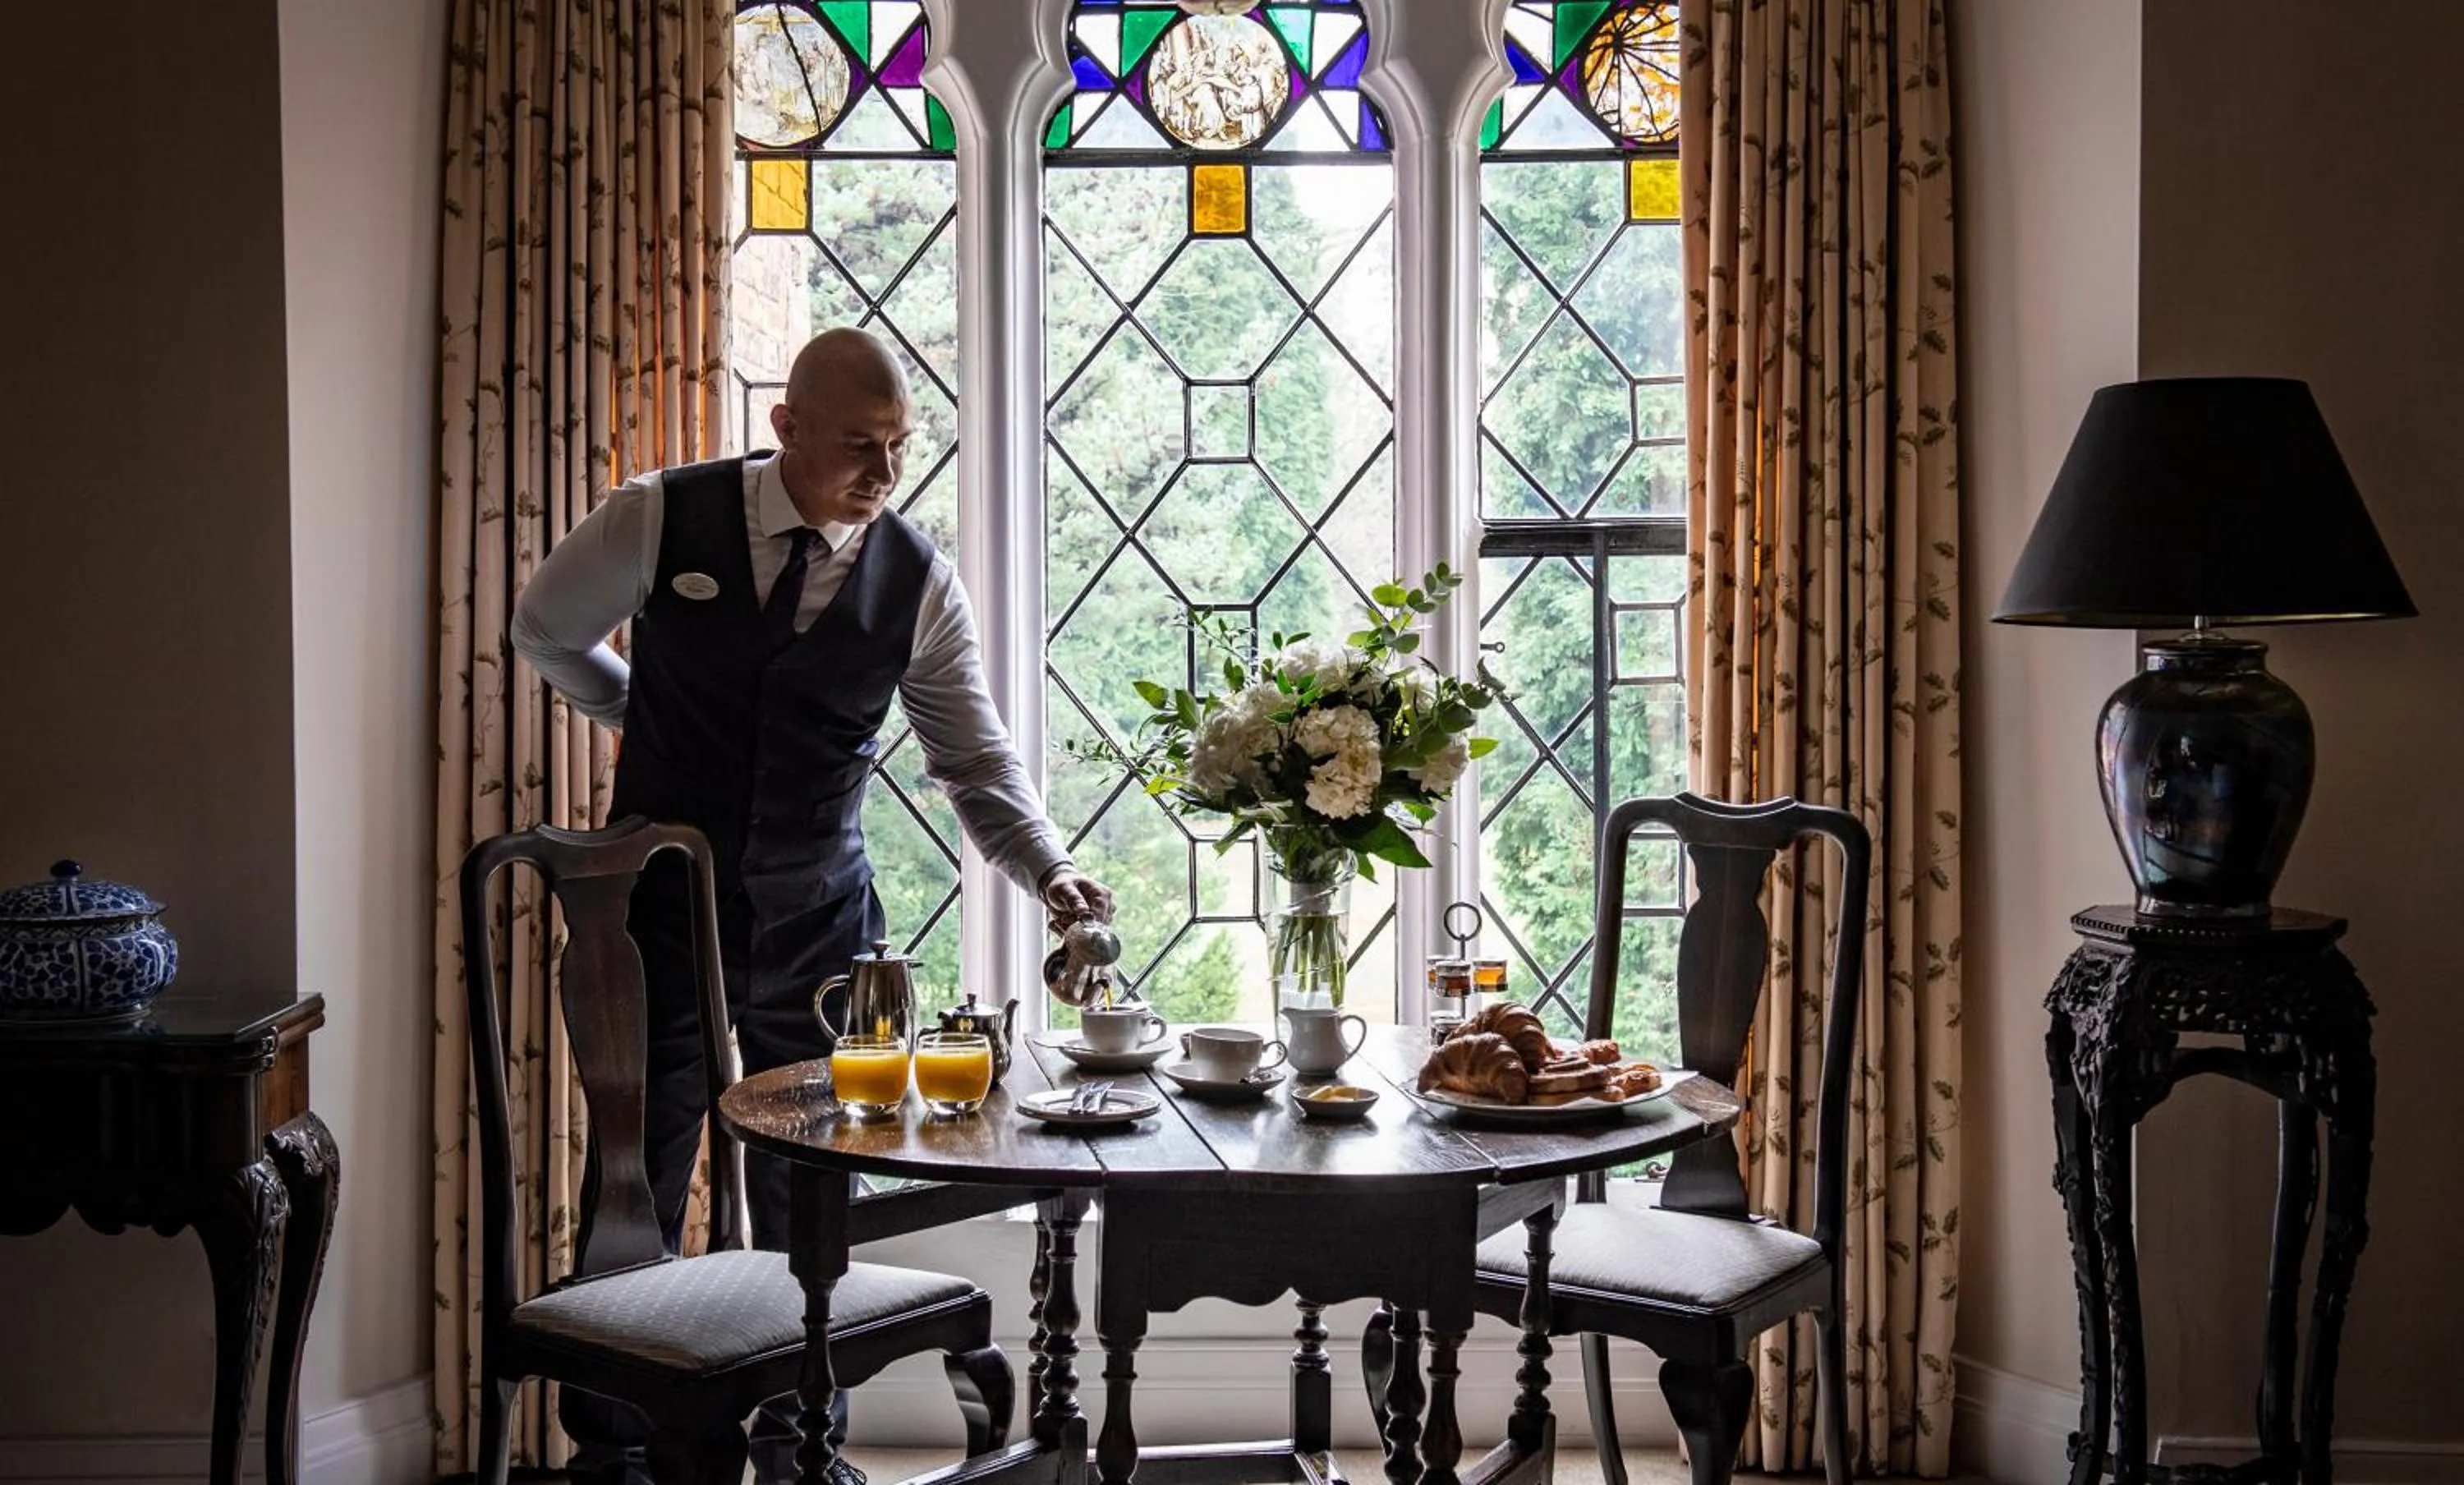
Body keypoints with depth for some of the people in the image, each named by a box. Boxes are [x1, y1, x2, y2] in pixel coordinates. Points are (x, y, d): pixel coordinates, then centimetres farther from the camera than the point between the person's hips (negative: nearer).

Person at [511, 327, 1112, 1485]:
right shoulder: (663, 518, -9)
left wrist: (1049, 873, -21)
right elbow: (545, 631, 10)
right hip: (662, 905, -1)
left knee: (812, 1196, 10)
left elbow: (975, 757, -6)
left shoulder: (916, 579, -5)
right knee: (636, 1182, 6)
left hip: (817, 922, 2)